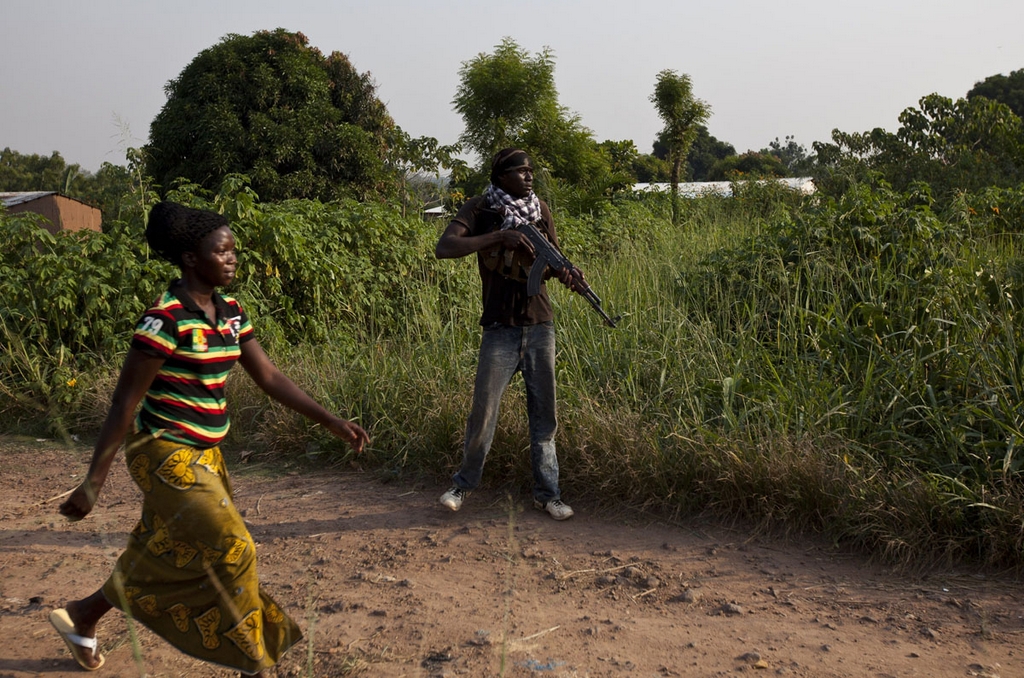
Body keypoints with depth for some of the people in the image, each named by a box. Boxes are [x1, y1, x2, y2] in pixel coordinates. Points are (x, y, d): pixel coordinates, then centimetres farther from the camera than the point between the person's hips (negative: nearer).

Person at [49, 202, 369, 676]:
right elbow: (125, 401, -17)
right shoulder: (165, 318, -19)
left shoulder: (230, 312, 5)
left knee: (169, 556, 18)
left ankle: (82, 617, 39)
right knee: (225, 548, -6)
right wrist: (94, 481, -16)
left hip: (203, 455, 8)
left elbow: (270, 377, 7)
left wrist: (332, 423, 3)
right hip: (167, 454, -8)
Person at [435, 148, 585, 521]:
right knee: (484, 410, 0)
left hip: (540, 324, 4)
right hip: (501, 327, -3)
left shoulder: (540, 208, 7)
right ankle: (464, 483, 20)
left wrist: (567, 274, -12)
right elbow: (444, 247, -19)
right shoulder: (481, 207, -5)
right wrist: (500, 236, -25)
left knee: (544, 412, 7)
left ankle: (546, 493, 18)